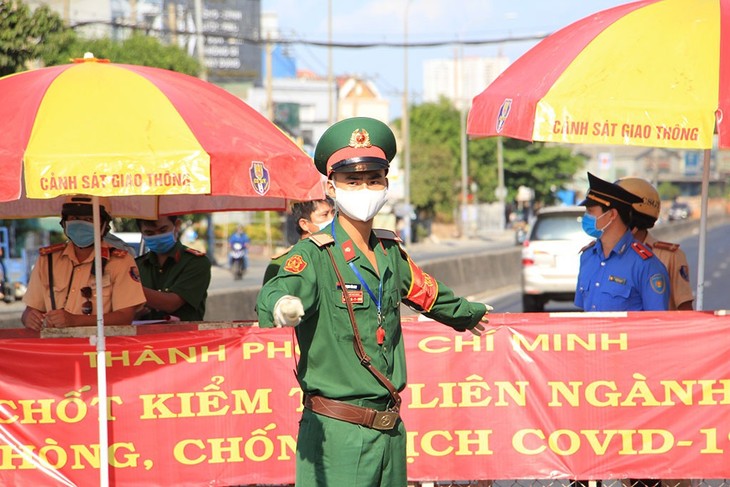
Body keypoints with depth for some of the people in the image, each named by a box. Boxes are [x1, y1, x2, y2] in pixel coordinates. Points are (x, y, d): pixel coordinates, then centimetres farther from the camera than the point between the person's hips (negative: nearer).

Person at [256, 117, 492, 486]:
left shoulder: (391, 252, 12)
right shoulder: (315, 254, -9)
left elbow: (427, 292, 33)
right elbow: (277, 292, -29)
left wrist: (465, 313, 51)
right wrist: (282, 305, -54)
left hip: (390, 428, 7)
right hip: (336, 430, -7)